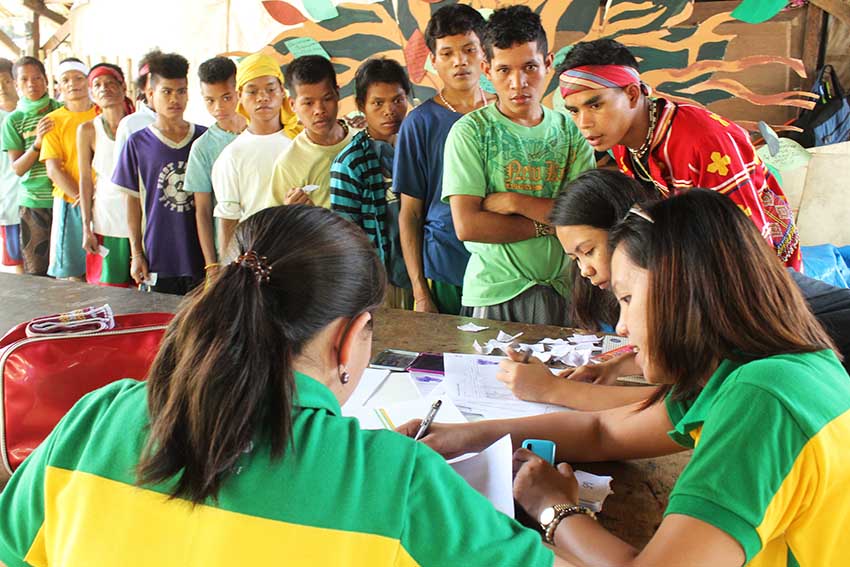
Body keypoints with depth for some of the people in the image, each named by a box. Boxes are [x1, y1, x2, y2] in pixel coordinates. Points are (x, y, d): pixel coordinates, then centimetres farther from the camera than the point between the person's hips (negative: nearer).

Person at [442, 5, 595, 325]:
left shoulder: (571, 132, 4)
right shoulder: (470, 132, -5)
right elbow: (467, 226, -14)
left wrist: (514, 202, -14)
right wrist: (548, 225, -10)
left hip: (562, 290, 3)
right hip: (493, 294, -3)